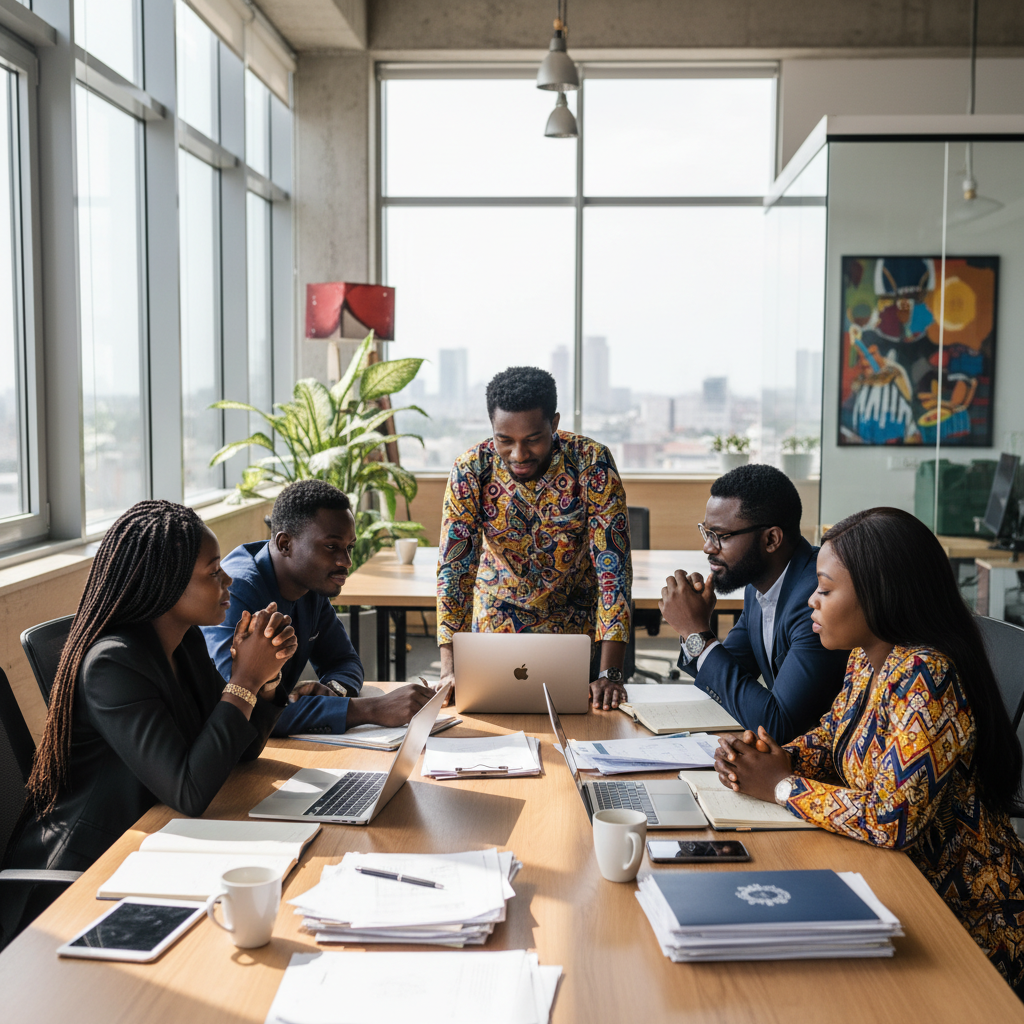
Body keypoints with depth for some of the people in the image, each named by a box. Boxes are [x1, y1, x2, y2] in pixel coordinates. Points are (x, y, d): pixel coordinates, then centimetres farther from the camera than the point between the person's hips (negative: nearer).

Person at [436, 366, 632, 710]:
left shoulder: (593, 463, -22)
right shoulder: (471, 470, -18)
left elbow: (613, 564, -24)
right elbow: (454, 567, -19)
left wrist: (610, 673, -31)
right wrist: (449, 670, -30)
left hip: (578, 628, 0)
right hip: (496, 626, 1)